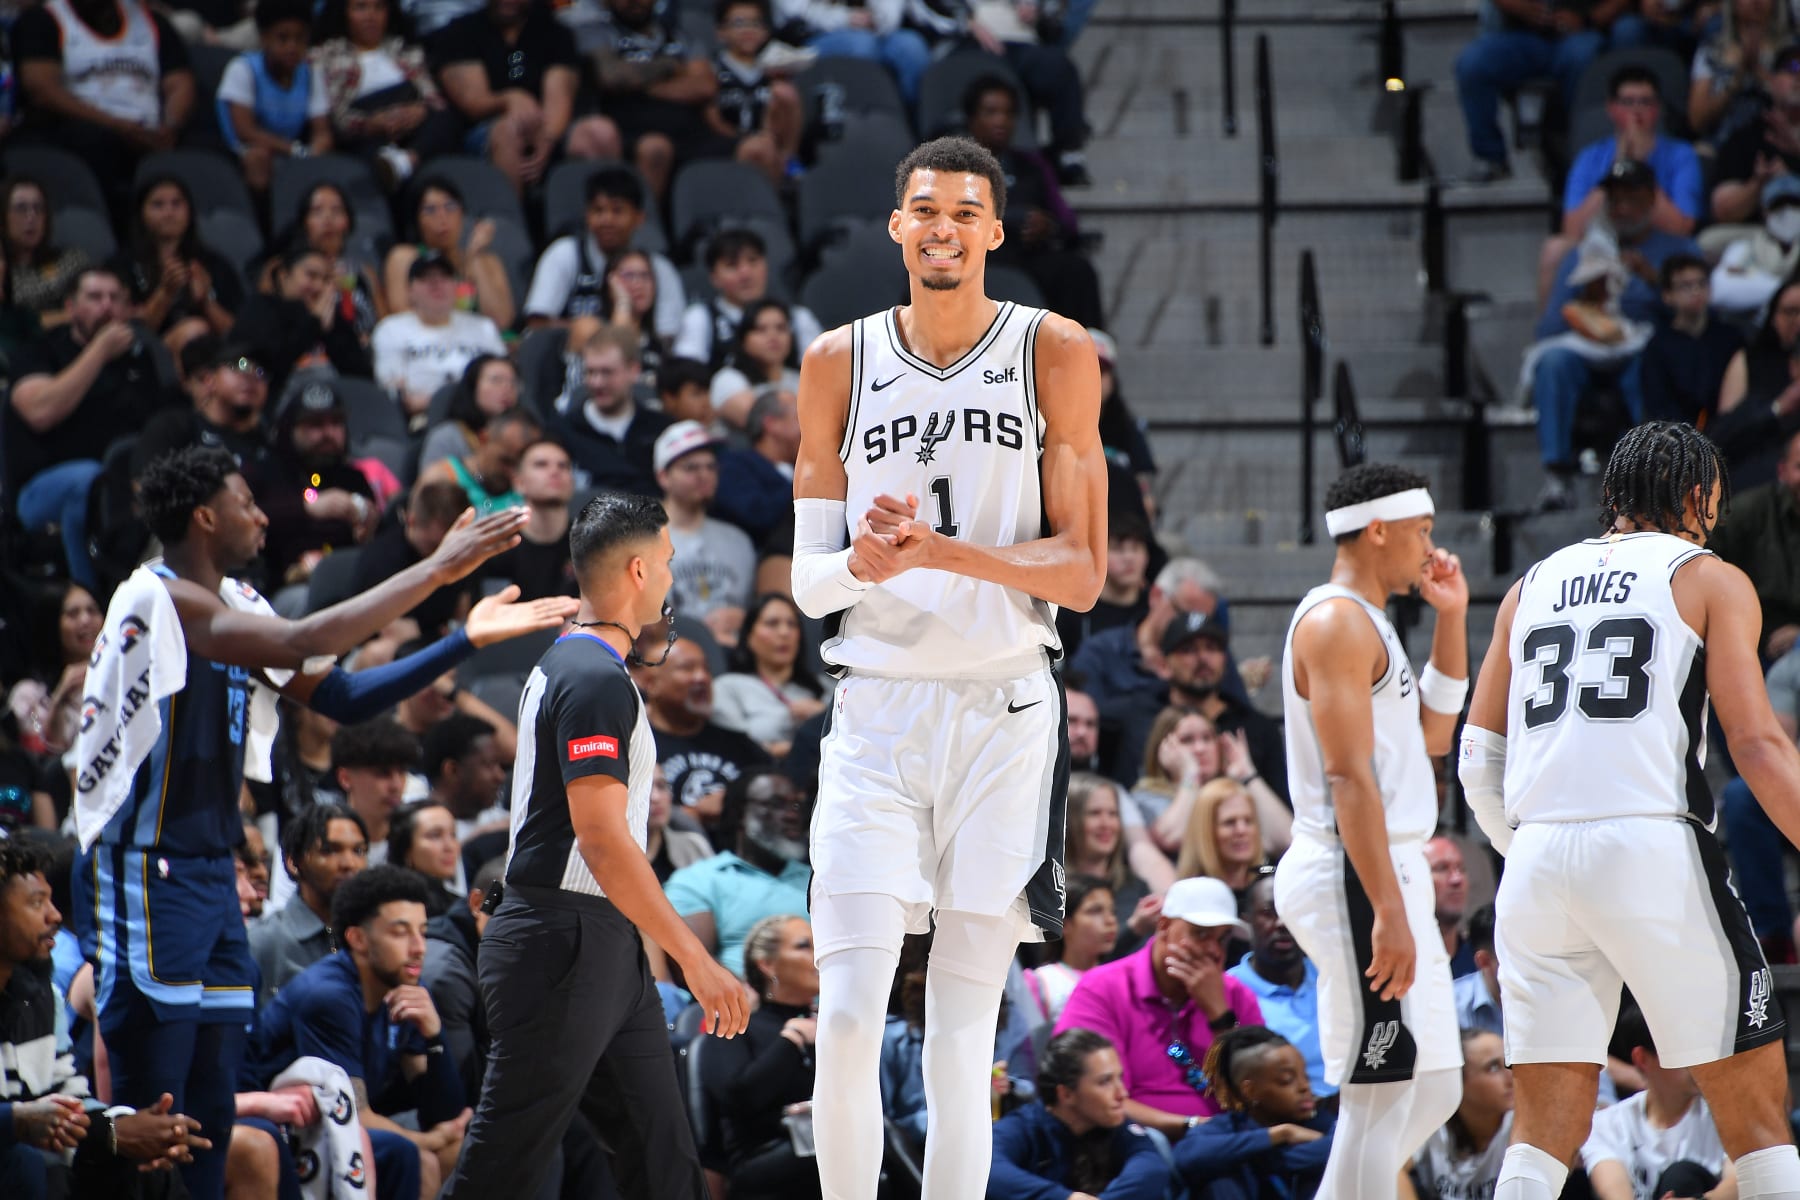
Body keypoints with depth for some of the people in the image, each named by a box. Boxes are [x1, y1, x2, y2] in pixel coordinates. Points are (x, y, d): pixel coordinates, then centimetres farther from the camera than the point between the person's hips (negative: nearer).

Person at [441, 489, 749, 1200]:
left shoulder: (561, 664, 17)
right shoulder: (597, 681, -15)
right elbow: (602, 838, -23)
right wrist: (695, 959, -23)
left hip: (605, 953, 11)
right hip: (566, 945, -11)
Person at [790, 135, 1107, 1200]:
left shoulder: (1054, 354, 2)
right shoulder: (840, 364, 7)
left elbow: (1082, 574, -2)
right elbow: (806, 579, 8)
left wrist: (942, 552, -17)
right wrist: (861, 565, -15)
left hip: (1006, 713, -1)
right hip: (877, 711, 1)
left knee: (965, 1035, 1)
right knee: (849, 1018, -10)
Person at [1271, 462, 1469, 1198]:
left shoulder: (1367, 622, 20)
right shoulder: (1337, 621, -12)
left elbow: (1433, 734, 27)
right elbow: (1349, 777, -20)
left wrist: (1451, 618, 18)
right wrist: (1388, 911, -25)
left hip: (1389, 873, 11)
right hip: (1355, 878, -11)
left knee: (1435, 1090, 12)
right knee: (1381, 1096, -11)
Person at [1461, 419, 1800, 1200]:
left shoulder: (1533, 586, 20)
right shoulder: (1709, 580, 7)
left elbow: (1478, 762, 17)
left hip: (1538, 858, 4)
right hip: (1653, 847, -4)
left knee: (1546, 1128, 7)